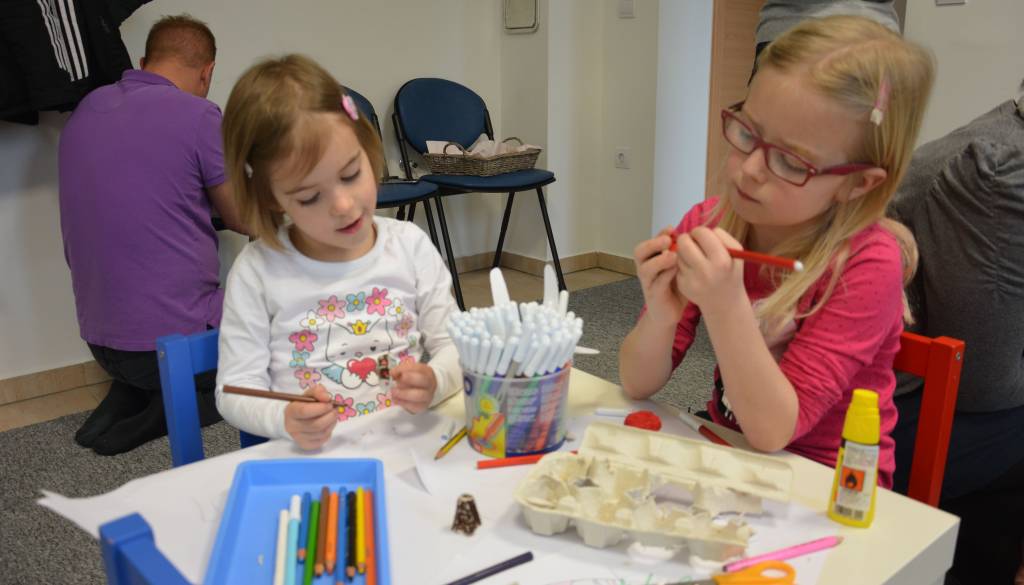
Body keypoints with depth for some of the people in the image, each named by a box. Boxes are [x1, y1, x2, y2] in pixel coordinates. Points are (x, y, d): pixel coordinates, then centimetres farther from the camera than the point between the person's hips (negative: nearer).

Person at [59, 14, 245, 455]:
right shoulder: (198, 116, -13)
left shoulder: (85, 110, 7)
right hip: (178, 338, -7)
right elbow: (244, 219, -1)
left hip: (100, 341, 8)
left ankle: (121, 405, 10)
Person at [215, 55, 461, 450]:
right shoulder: (258, 272, -5)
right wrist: (285, 420, -21)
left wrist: (434, 381, -17)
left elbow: (453, 346, 4)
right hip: (308, 456, -1)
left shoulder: (410, 245, 1)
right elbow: (235, 390, -2)